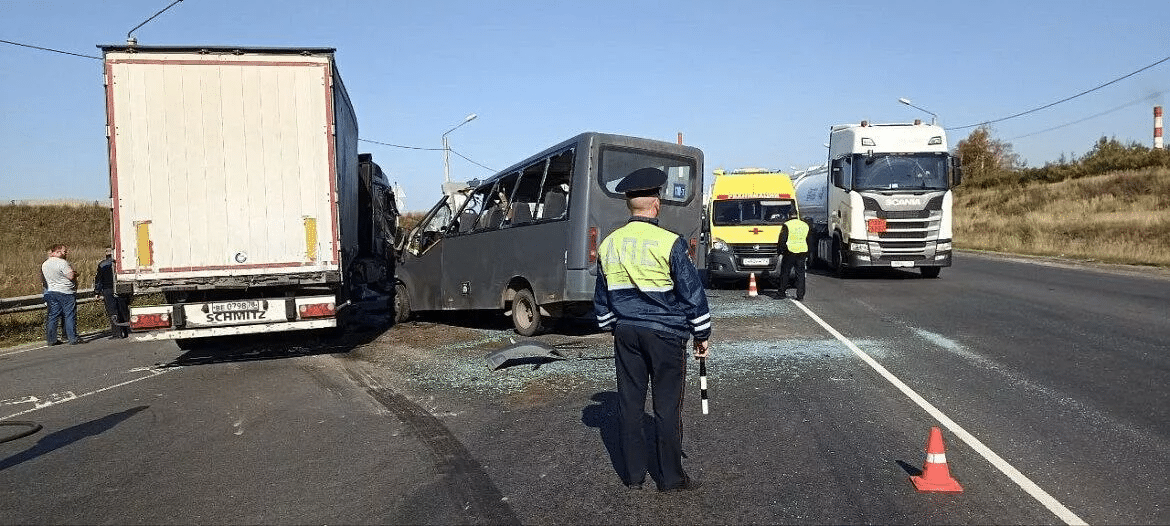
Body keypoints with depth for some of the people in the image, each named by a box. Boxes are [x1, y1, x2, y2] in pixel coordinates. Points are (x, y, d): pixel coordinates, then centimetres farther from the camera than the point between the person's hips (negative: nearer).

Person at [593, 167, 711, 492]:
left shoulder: (608, 245, 4)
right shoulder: (669, 243, -12)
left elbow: (602, 298, 13)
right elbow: (692, 292, -9)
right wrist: (702, 335, 1)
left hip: (625, 333, 5)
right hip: (665, 334, -4)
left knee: (629, 402, 11)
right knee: (667, 405, 4)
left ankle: (633, 474, 20)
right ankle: (671, 477, 12)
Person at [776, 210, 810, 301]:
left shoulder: (786, 225, -6)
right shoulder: (805, 225, 12)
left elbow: (782, 240, -9)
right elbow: (808, 241, 19)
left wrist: (779, 251, 0)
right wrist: (807, 255, 24)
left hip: (790, 253, -4)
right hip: (802, 252, 4)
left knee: (784, 273, 9)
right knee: (800, 274, 6)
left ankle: (783, 292, 13)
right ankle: (800, 296, 3)